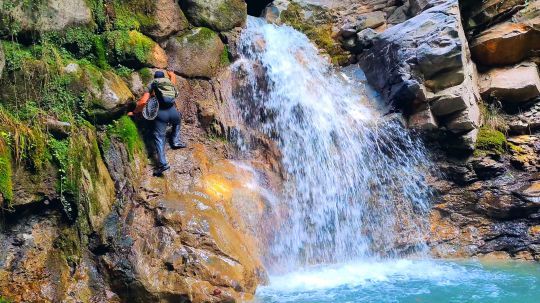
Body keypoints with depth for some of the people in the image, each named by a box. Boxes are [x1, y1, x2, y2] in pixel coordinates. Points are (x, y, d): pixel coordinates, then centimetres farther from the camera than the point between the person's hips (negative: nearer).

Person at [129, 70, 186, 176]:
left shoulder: (152, 85, 14)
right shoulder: (171, 83, 25)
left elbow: (143, 102, 2)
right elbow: (173, 76, 52)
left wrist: (134, 112, 15)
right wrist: (170, 73, 74)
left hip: (161, 113, -3)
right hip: (173, 111, 3)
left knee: (159, 137, -6)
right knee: (177, 121, 38)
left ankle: (162, 162, -22)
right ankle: (176, 141, 25)